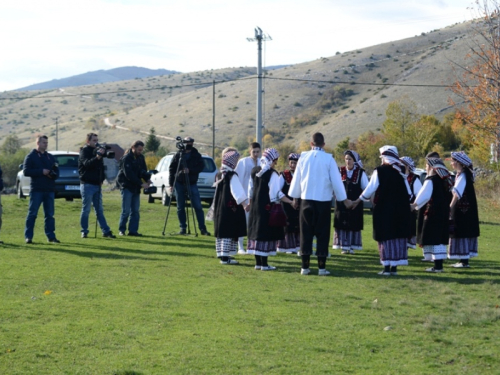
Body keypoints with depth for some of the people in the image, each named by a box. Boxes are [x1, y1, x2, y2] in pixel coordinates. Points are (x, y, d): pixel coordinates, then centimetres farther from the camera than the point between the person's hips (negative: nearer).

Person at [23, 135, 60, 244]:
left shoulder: (50, 157, 17)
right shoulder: (31, 156, 1)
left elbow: (56, 173, 17)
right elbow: (26, 171, -9)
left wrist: (52, 174, -7)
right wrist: (41, 171, -15)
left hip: (49, 190, 5)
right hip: (36, 189, -5)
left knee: (50, 214, 6)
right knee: (32, 213, -3)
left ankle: (51, 236, 9)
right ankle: (28, 236, 0)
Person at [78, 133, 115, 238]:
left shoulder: (97, 150, 15)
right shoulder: (84, 151, -6)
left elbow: (101, 166, 21)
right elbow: (87, 163, -25)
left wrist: (101, 179, 7)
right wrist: (97, 157, -39)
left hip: (97, 185, 7)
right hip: (87, 184, -7)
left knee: (99, 210, 8)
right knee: (86, 209, -2)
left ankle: (106, 231, 6)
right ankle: (84, 232, 3)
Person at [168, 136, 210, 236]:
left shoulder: (196, 155, 5)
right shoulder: (178, 155, 6)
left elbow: (201, 167, -4)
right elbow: (171, 169, 5)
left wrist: (190, 170, -20)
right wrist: (171, 184, -2)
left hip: (192, 184, -1)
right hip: (179, 184, 1)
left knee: (198, 207, -5)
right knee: (180, 208, 4)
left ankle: (202, 228, -4)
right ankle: (182, 228, 11)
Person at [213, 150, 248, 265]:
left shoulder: (219, 175, 9)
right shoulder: (232, 176, -14)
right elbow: (237, 191, -19)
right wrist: (244, 204, -20)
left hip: (219, 208, 8)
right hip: (230, 208, -8)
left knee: (221, 231, 13)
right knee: (229, 232, -6)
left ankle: (221, 254, 18)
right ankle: (225, 256, -9)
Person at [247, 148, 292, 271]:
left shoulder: (255, 171, 9)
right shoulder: (272, 174, -13)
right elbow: (277, 193, -17)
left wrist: (250, 203, 28)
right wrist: (291, 202, -14)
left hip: (255, 206, 8)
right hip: (267, 208, -7)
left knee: (256, 233, 11)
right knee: (266, 234, -4)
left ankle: (258, 263, 15)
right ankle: (264, 264, -4)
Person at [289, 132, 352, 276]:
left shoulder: (303, 157, 1)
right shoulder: (328, 159, -6)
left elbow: (296, 179, 10)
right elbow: (336, 181, -4)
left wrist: (295, 198, 24)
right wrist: (345, 200, 6)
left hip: (306, 200, 2)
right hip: (324, 201, -2)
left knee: (306, 233, 7)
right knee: (322, 234, 3)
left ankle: (305, 266, 6)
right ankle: (321, 267, 1)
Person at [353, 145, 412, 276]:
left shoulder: (379, 171, -7)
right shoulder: (400, 172, 8)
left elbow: (370, 190, -6)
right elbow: (408, 193, 9)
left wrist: (358, 201, 7)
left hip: (384, 210, -4)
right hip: (400, 210, 4)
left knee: (386, 238, -1)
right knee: (399, 237, 6)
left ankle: (387, 267, -3)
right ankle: (394, 267, 6)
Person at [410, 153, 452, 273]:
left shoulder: (431, 180, -14)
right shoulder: (445, 179, 12)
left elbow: (424, 196, -19)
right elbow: (449, 197, 17)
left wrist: (414, 205, -12)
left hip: (432, 213, -8)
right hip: (443, 213, 9)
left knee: (433, 238, -5)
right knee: (440, 239, 12)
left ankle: (437, 266, -8)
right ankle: (439, 264, 14)